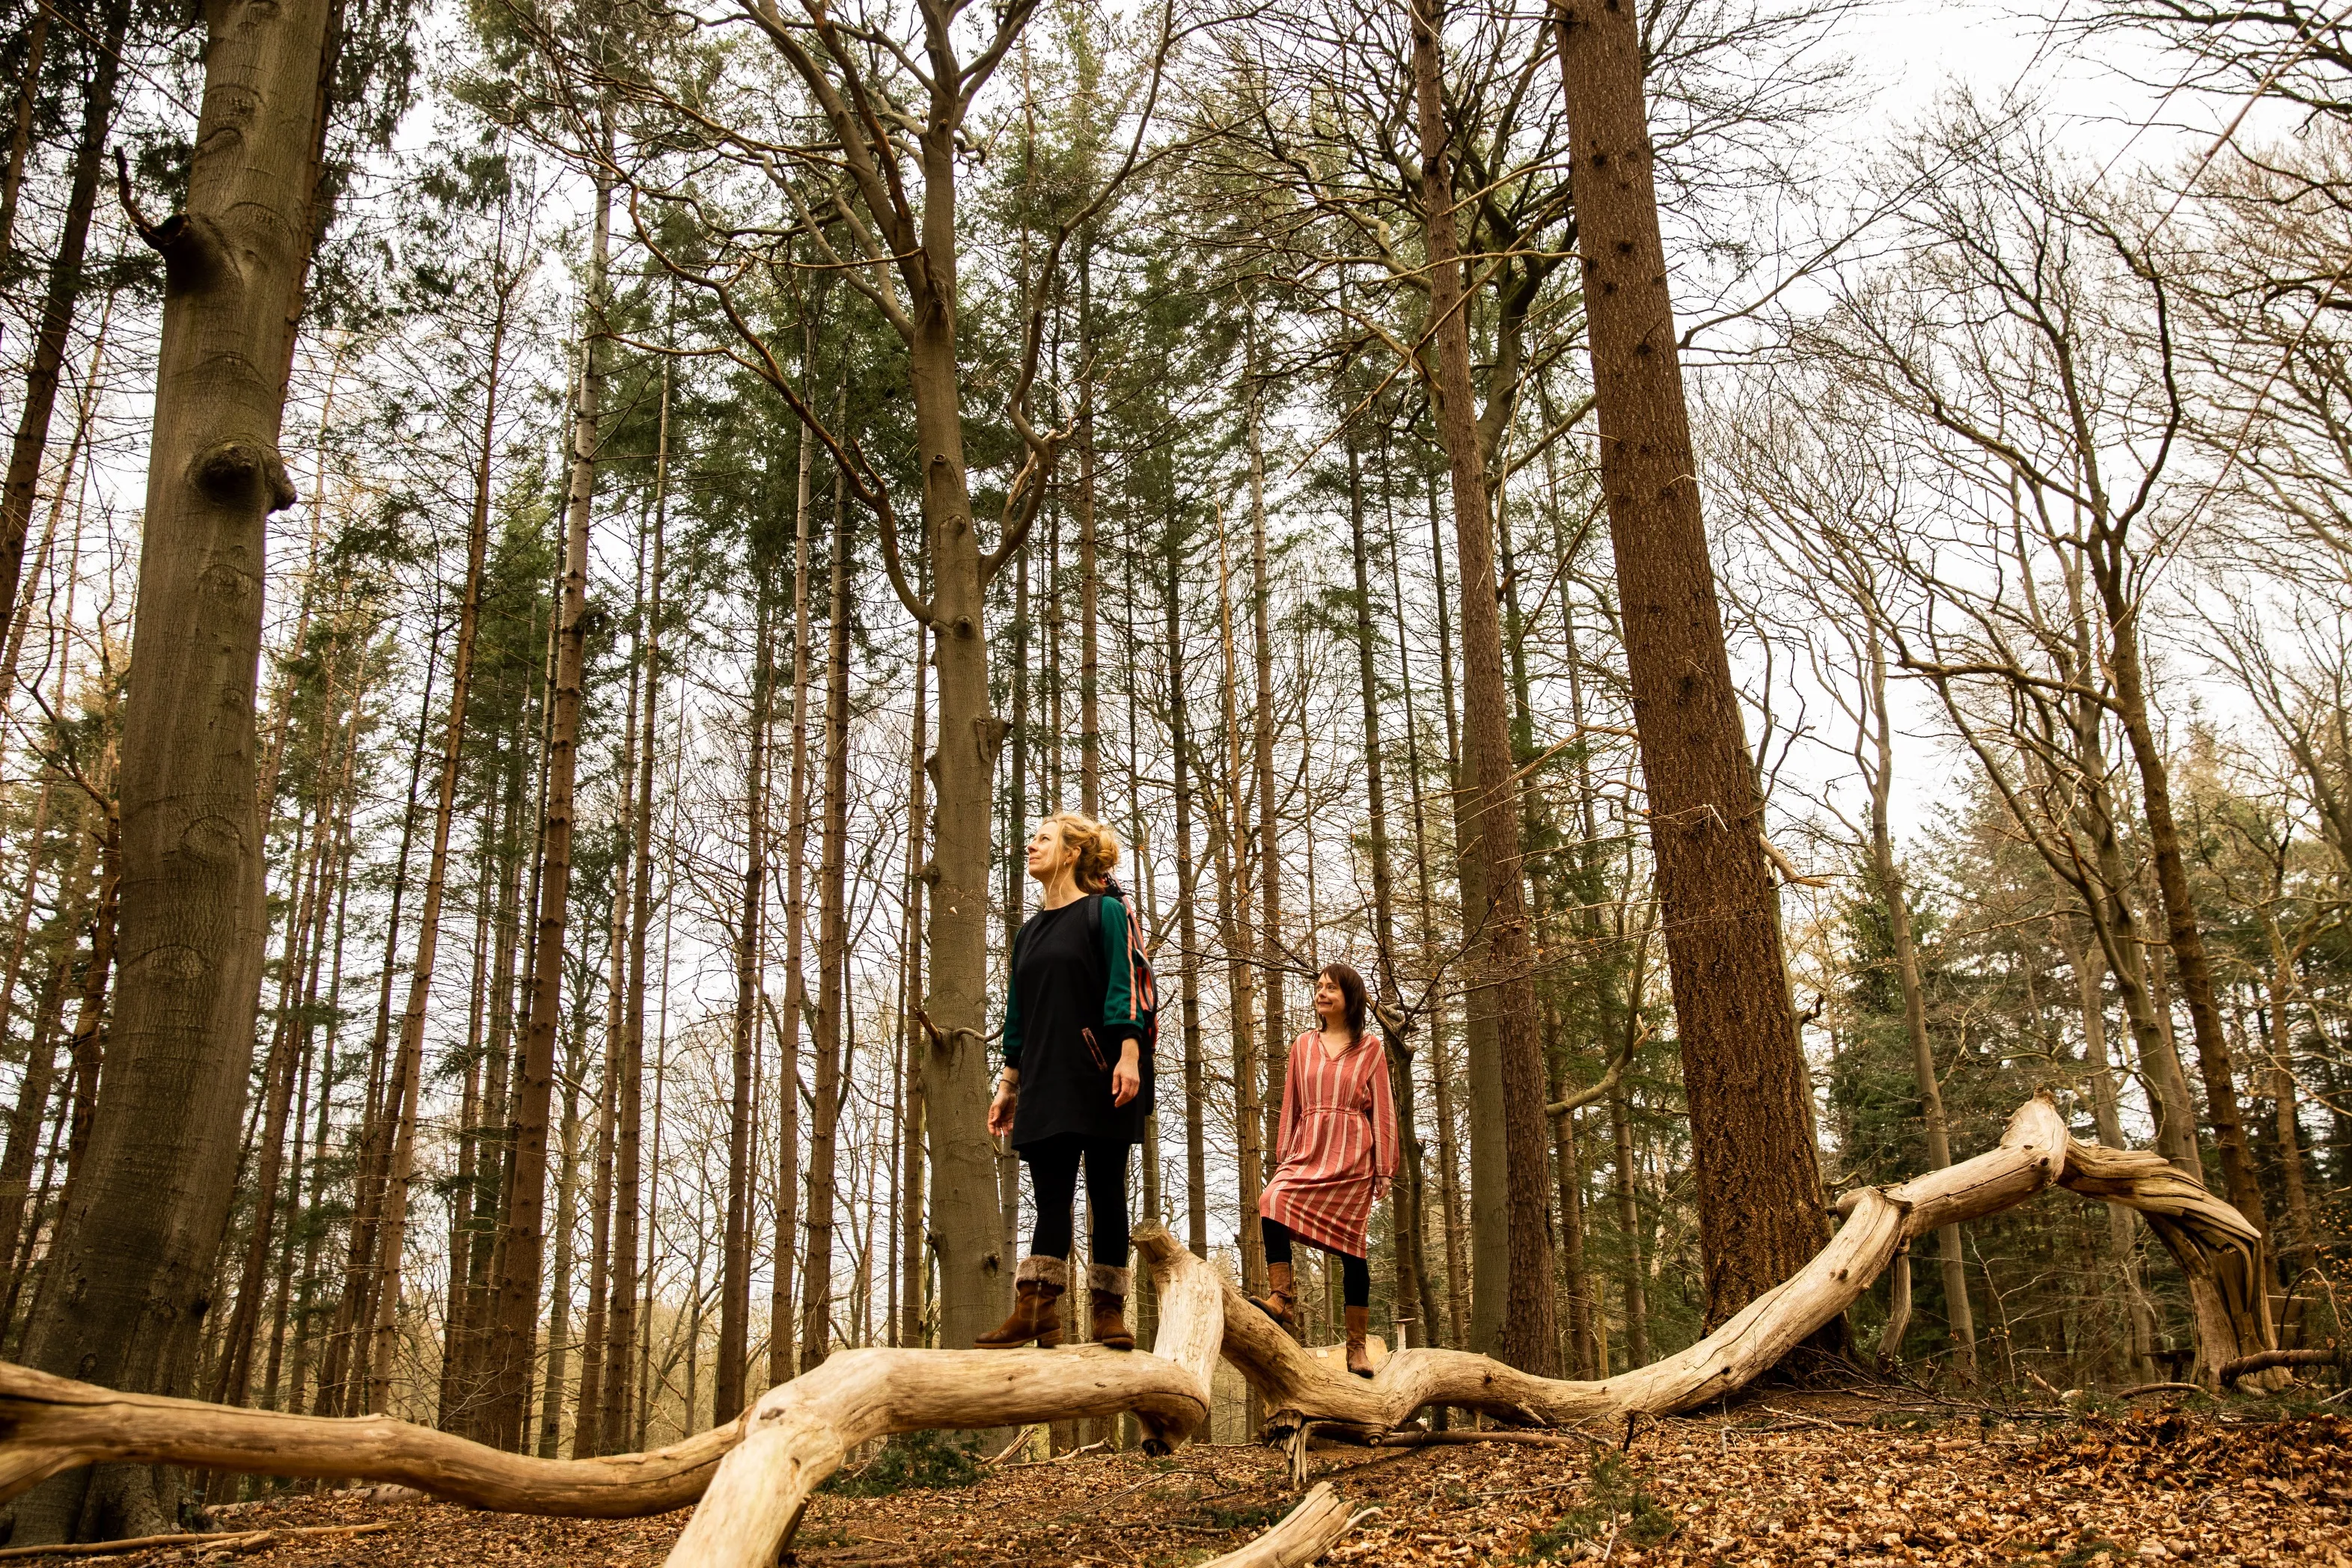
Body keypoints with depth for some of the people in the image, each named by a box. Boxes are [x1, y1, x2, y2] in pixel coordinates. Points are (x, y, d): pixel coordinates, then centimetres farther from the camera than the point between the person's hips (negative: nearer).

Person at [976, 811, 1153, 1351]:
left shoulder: (1106, 912, -1)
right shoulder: (1028, 932, 17)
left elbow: (1126, 988, -11)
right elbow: (1018, 1016, 18)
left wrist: (1129, 1056, -22)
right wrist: (1007, 1086, 15)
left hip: (1101, 1082, -5)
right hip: (1046, 1085, 6)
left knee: (1106, 1191, 1)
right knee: (1049, 1194, 1)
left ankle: (1110, 1312, 7)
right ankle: (1036, 1311, -3)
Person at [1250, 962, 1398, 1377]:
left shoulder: (1370, 1047, 7)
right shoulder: (1303, 1045, 15)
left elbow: (1382, 1109, 5)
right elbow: (1291, 1105, 15)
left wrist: (1385, 1168, 1)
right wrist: (1282, 1155, 7)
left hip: (1352, 1156, -2)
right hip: (1308, 1152, 2)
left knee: (1352, 1249, -2)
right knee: (1272, 1203, -28)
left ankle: (1357, 1346, 6)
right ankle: (1281, 1301, -28)